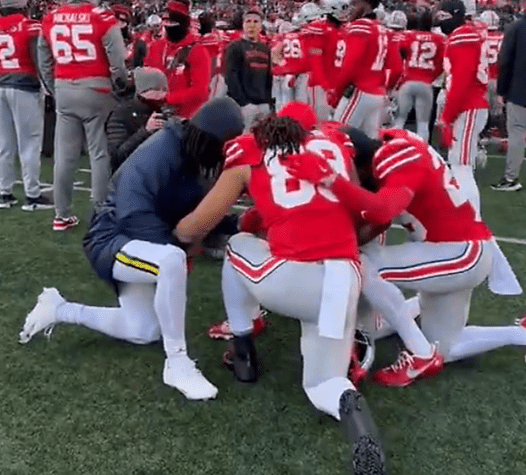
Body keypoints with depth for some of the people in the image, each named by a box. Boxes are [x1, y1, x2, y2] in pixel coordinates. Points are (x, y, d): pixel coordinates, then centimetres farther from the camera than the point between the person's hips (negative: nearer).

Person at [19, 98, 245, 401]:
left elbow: (194, 207, 1)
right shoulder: (155, 158, -29)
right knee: (173, 261, -41)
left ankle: (59, 310, 29)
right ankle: (177, 364, -24)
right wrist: (178, 244, -27)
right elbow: (135, 219, -34)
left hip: (140, 243, 10)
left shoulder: (186, 152, -2)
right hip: (112, 242, -10)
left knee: (144, 333, 15)